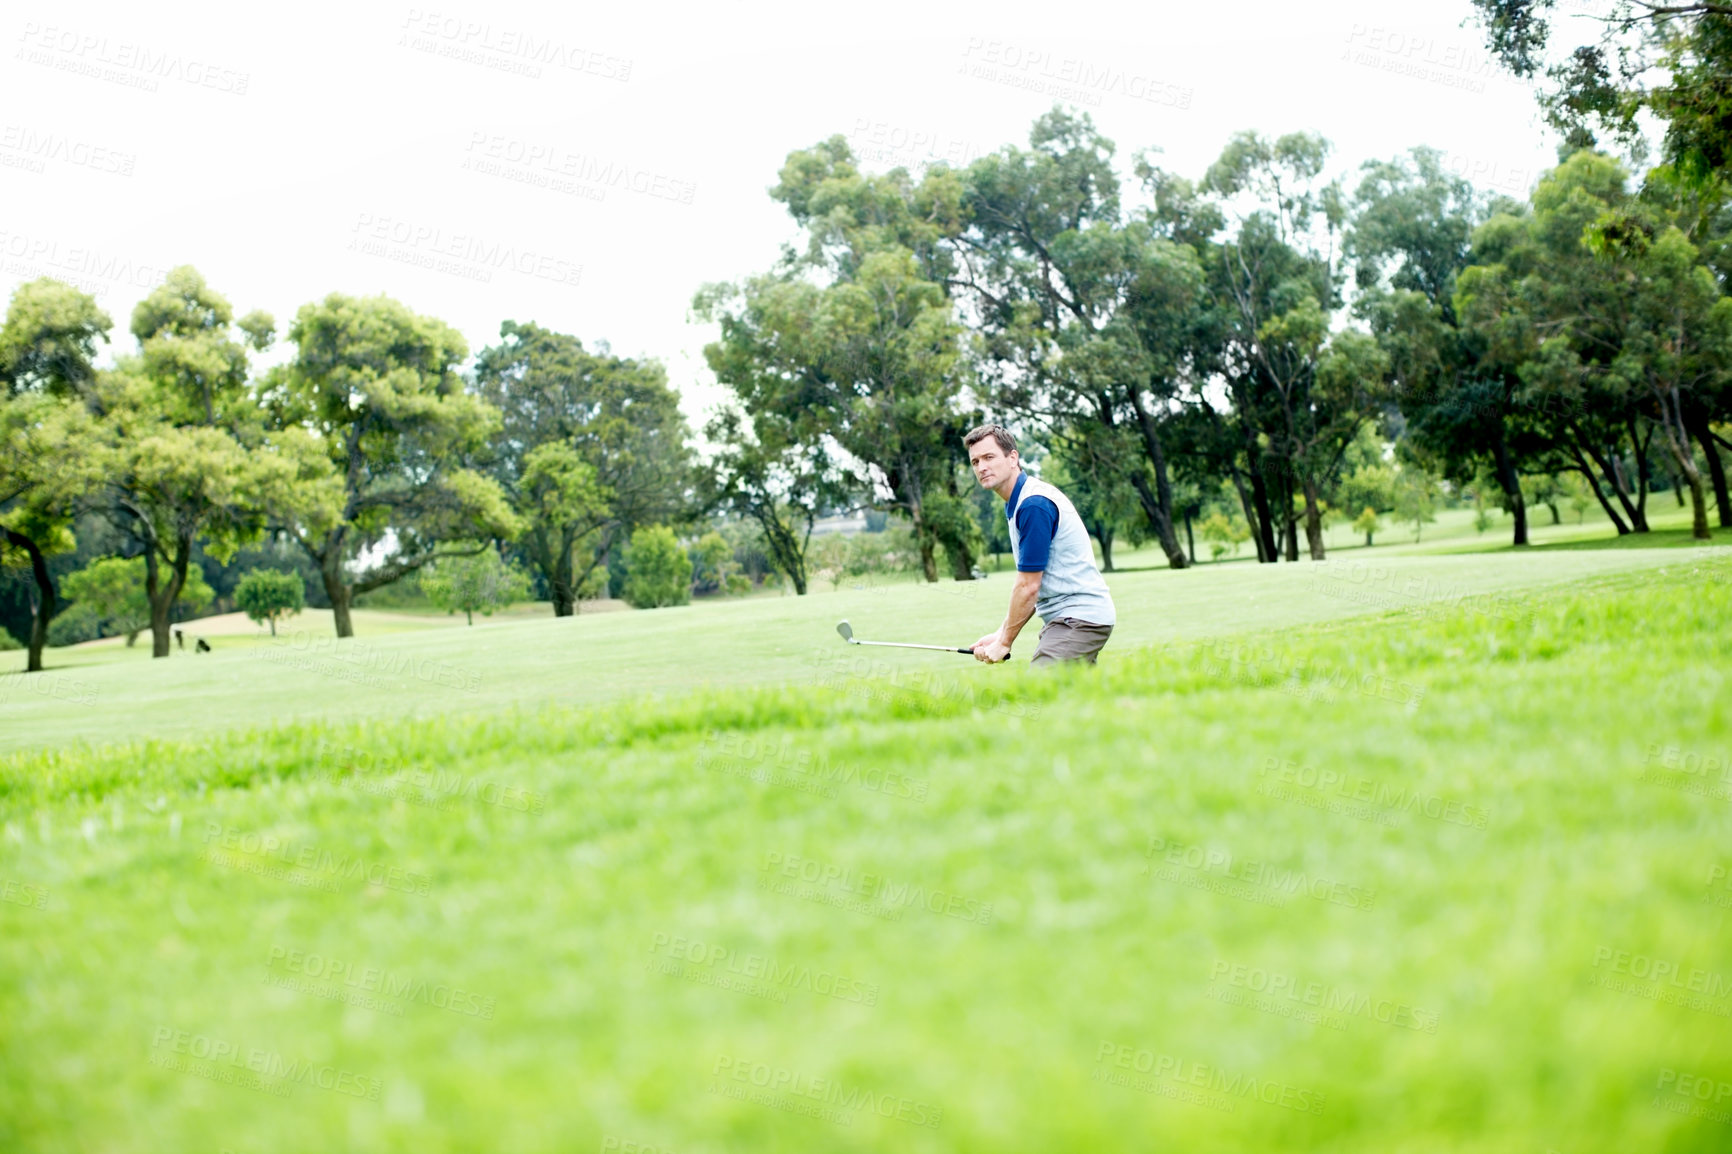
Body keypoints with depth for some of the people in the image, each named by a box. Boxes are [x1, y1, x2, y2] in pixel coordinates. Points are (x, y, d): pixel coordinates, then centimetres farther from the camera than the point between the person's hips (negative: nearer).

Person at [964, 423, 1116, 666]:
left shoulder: (1034, 505, -17)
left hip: (1079, 618, -10)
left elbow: (1029, 587, -16)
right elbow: (1027, 584, 19)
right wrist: (1001, 634, 11)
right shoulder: (1016, 504, 15)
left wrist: (1004, 643, -7)